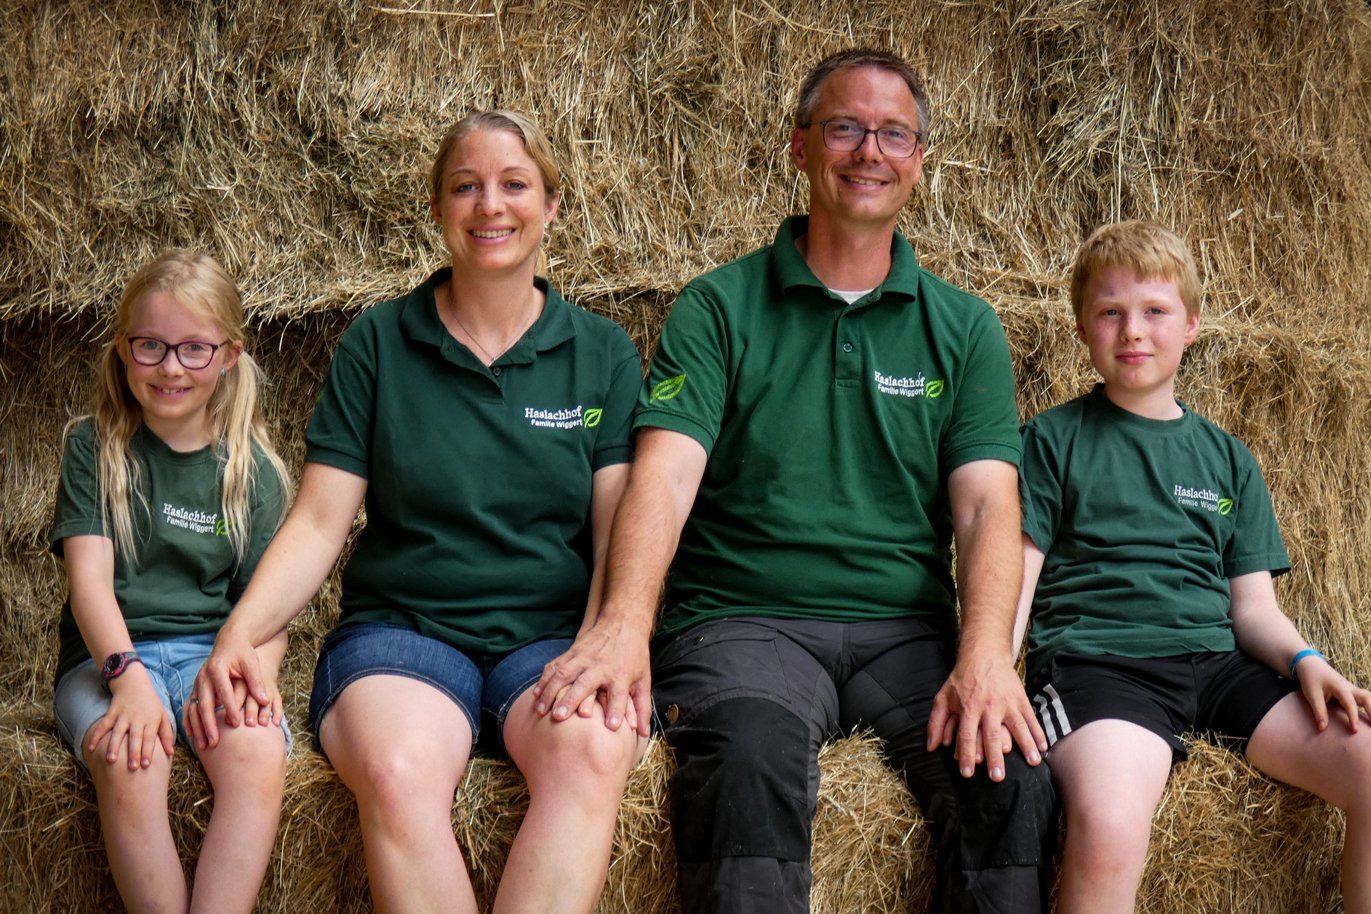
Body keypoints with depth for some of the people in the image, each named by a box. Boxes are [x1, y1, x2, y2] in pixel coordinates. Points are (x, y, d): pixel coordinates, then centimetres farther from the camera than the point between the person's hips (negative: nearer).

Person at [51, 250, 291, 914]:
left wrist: (257, 671, -18)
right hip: (107, 654, -1)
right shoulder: (94, 447, 5)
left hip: (212, 650, 1)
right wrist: (127, 675, -25)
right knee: (126, 759, -34)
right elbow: (90, 575, -7)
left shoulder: (253, 470, 9)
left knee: (257, 751, -32)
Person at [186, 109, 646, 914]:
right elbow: (320, 522, 5)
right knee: (397, 773, -36)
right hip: (401, 629, 0)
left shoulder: (603, 354, 11)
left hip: (553, 634, 1)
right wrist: (240, 631, -14)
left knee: (592, 749, -36)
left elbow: (622, 530, 3)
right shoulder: (378, 344, 10)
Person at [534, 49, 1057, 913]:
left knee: (1013, 772, -26)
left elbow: (987, 503, 2)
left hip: (908, 627, 3)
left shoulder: (964, 328, 14)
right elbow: (666, 473, -7)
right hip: (743, 617, -2)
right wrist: (624, 623, -27)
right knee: (751, 760, -36)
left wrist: (985, 654, -18)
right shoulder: (719, 309, 7)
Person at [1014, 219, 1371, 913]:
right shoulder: (1053, 440, 11)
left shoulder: (1228, 458, 22)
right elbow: (1013, 581, 4)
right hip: (1096, 661, -4)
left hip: (1217, 661, 5)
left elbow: (1253, 604, 18)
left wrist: (1304, 661, -4)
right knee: (1109, 827, -37)